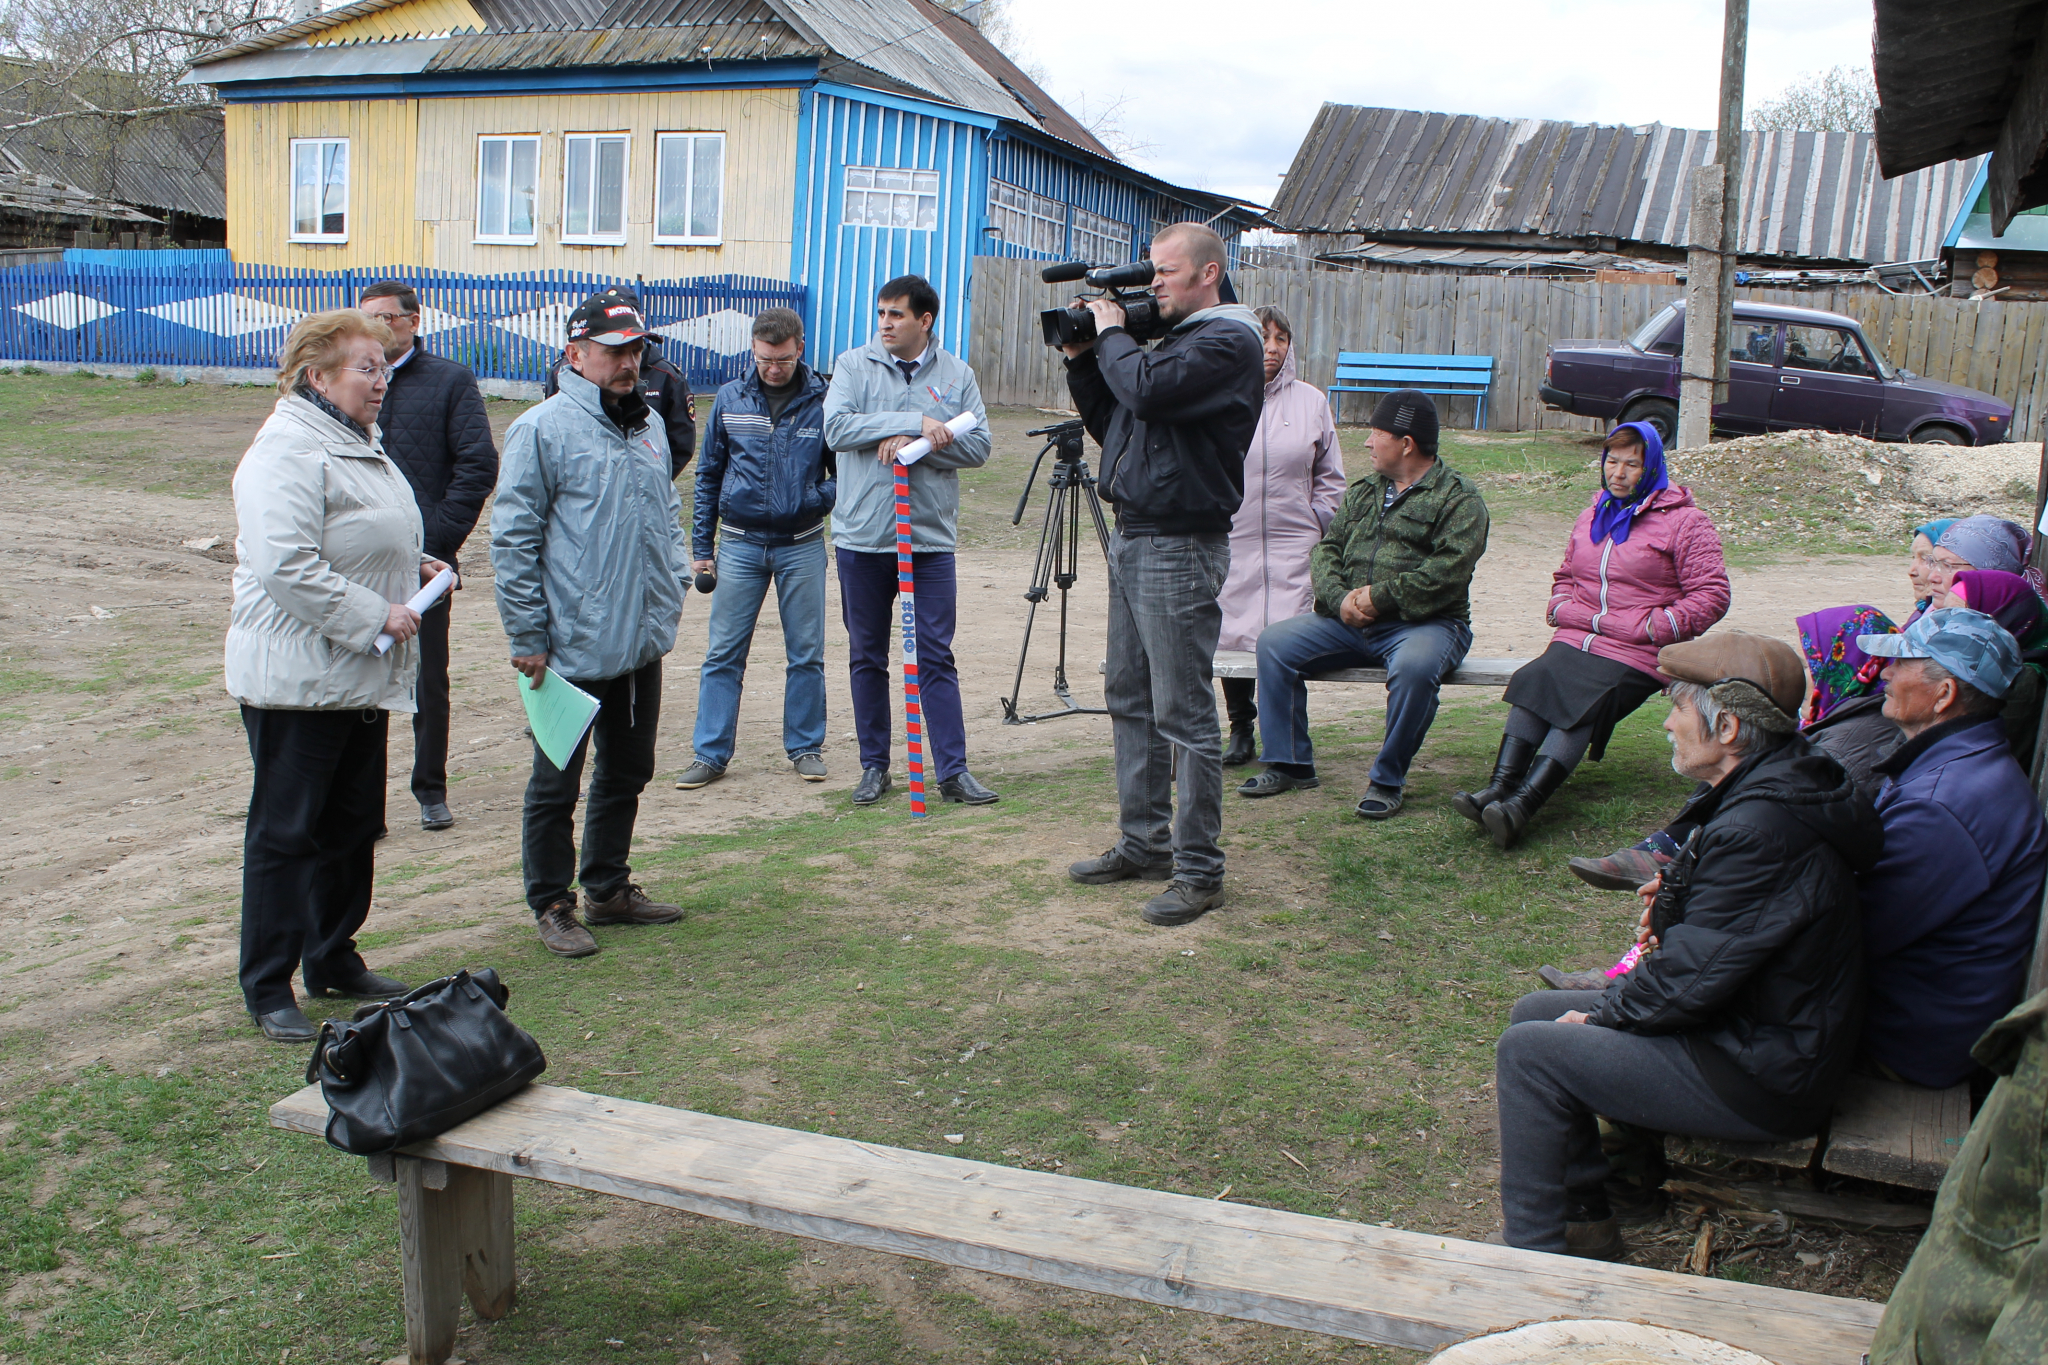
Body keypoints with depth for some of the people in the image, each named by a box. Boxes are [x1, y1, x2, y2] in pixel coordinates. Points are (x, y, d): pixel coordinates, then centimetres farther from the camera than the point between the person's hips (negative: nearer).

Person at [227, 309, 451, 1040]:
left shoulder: (357, 443, 15)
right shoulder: (288, 452, -18)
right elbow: (287, 567, -27)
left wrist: (413, 566, 12)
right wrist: (375, 614, -23)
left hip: (359, 675, 10)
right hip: (297, 677, -10)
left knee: (354, 823, 17)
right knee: (286, 831, 0)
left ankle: (334, 960, 31)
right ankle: (268, 989, 11)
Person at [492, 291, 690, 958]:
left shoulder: (649, 425, 11)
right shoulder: (543, 427, -11)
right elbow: (513, 538, -12)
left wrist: (674, 578, 12)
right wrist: (528, 636, -13)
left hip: (644, 644, 7)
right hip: (573, 649, -7)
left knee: (628, 772, 18)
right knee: (556, 784, 5)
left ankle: (610, 888, 33)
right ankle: (551, 905, 19)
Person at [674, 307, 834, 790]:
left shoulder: (824, 402, -3)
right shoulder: (730, 400, 3)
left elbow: (845, 471, 6)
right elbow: (708, 475, 10)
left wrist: (820, 498, -15)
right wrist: (701, 545, 8)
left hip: (802, 547, -1)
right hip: (739, 545, 1)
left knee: (806, 654, 6)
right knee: (723, 654, 3)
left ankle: (805, 747, 20)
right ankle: (710, 754, 10)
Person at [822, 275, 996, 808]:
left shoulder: (957, 375, 7)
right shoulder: (853, 365, 3)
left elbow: (979, 445, -2)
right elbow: (837, 427, -13)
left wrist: (916, 445, -15)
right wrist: (915, 422, -18)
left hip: (931, 538, 0)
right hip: (862, 537, 0)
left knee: (936, 658, 0)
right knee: (867, 657, 8)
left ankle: (953, 770, 5)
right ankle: (874, 765, 20)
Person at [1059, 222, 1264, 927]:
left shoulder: (1228, 341, -9)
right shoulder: (1166, 338, 19)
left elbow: (1148, 390, -25)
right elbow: (1110, 424, 21)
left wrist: (1111, 334, -8)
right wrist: (1083, 359, 9)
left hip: (1179, 547, -9)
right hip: (1131, 537, 10)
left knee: (1183, 712, -6)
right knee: (1129, 699, 14)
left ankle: (1199, 870, 3)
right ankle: (1144, 843, 25)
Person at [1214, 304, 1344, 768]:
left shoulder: (1311, 401, 10)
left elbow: (1330, 476, 16)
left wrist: (1318, 524, 6)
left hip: (1293, 545, 0)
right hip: (1229, 542, 0)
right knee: (1232, 636, 2)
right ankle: (1241, 730, 17)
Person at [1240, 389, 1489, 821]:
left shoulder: (1459, 497, -3)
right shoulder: (1363, 492, 19)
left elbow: (1447, 574, -16)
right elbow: (1328, 548, 13)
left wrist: (1379, 596, -18)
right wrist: (1339, 598, -7)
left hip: (1424, 623, -6)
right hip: (1349, 621, 6)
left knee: (1414, 668, -39)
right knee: (1274, 643, -10)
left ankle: (1387, 780, -19)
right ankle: (1290, 764, -1)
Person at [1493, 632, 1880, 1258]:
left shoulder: (1759, 828, -28)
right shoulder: (1782, 786, 5)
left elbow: (1695, 978, -25)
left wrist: (1602, 1013, -9)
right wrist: (1677, 901, 2)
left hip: (1761, 1081, -11)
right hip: (1767, 1028, 11)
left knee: (1528, 1051, -13)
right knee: (1534, 1012, 11)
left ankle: (1532, 1252, 1)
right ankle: (1586, 1227, 19)